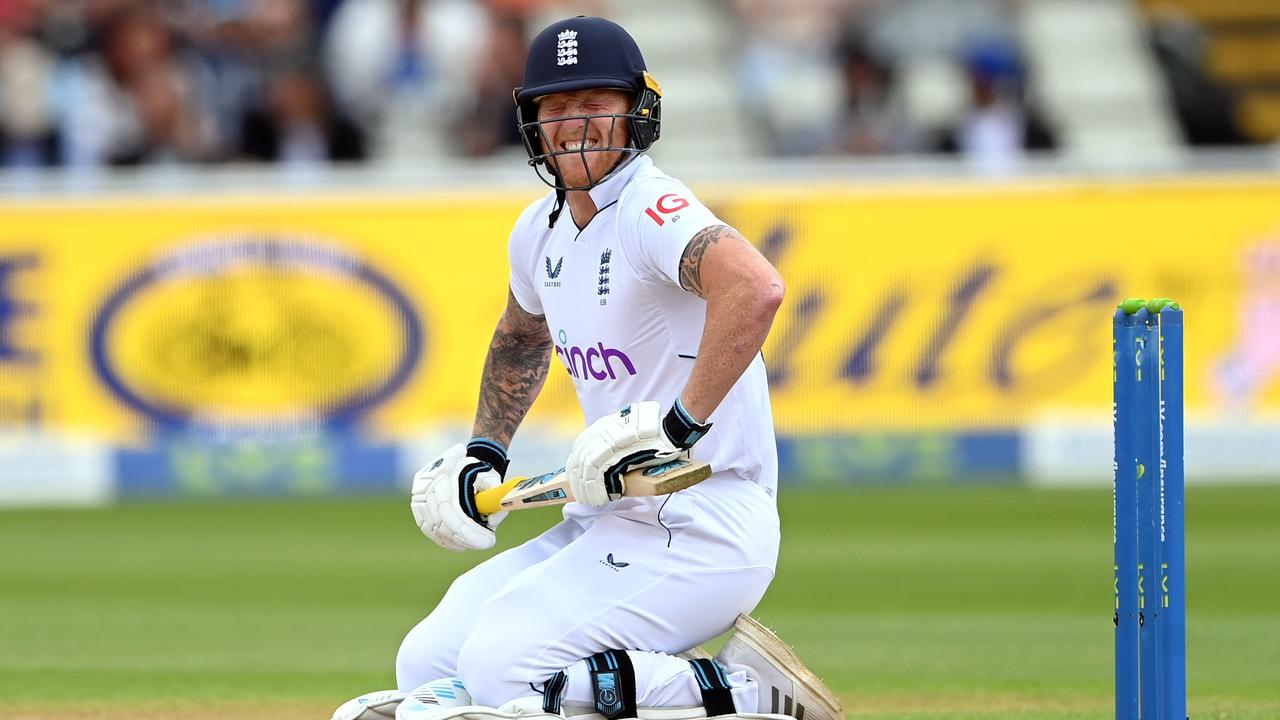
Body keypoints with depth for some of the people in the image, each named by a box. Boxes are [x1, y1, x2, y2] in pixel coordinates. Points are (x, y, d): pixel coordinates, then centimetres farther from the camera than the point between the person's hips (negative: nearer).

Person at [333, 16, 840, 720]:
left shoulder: (650, 210, -17)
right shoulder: (541, 229, 10)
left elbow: (755, 288, -38)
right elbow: (520, 337, 33)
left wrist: (680, 427, -35)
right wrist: (483, 451, 21)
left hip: (703, 523, -9)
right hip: (610, 521, 9)